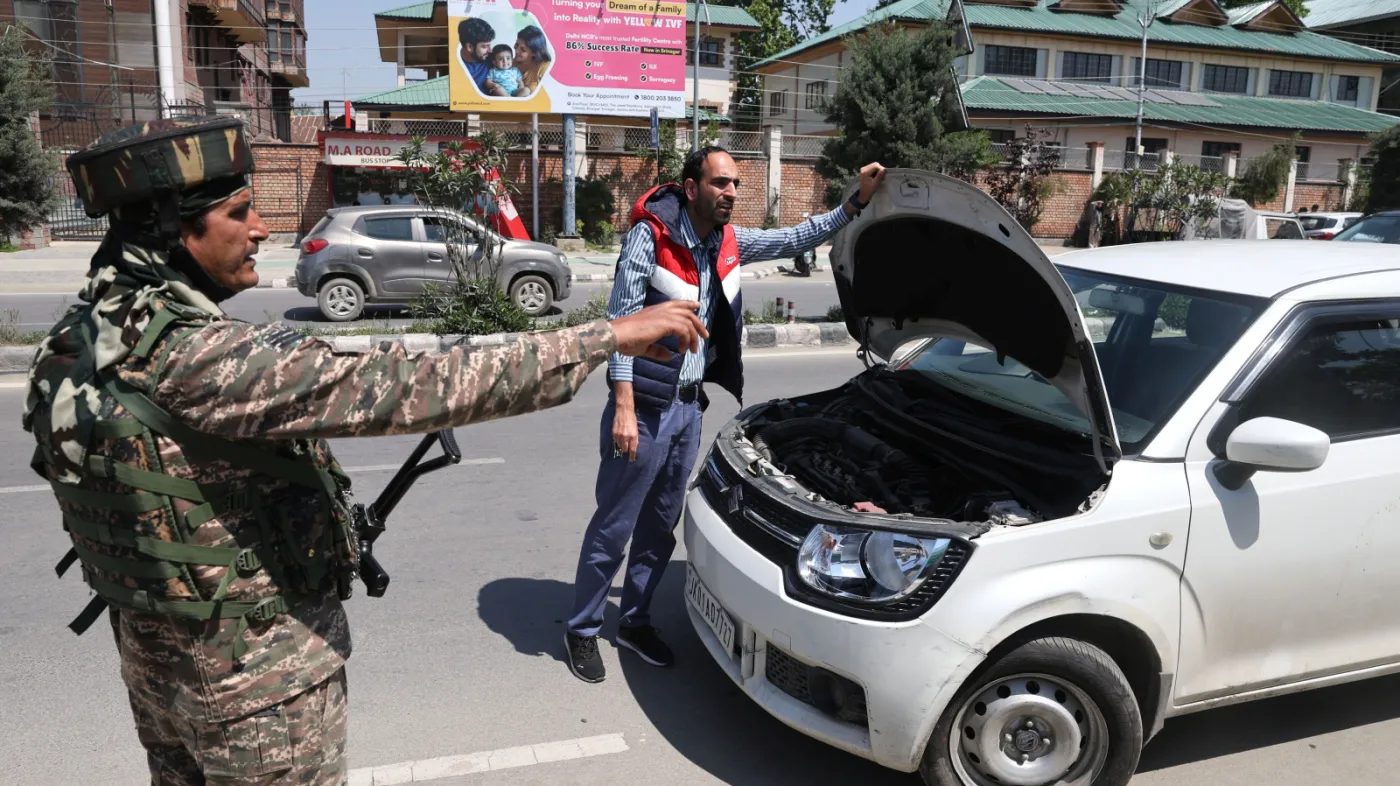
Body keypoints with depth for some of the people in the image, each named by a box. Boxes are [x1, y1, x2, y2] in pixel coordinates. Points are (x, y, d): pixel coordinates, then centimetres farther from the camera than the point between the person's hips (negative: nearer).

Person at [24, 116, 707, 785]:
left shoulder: (74, 343, -3)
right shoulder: (194, 357, -31)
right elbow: (395, 390, -37)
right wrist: (610, 336, -35)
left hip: (150, 656, 8)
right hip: (256, 677, -8)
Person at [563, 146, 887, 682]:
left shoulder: (730, 242, 5)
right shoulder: (650, 235, -15)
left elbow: (795, 239, 15)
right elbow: (621, 319, -18)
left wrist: (858, 201, 6)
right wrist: (624, 407, -23)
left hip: (688, 407, 7)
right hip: (644, 406, -7)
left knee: (660, 527, 17)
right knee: (613, 528, 4)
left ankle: (634, 622, 35)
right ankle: (582, 631, 22)